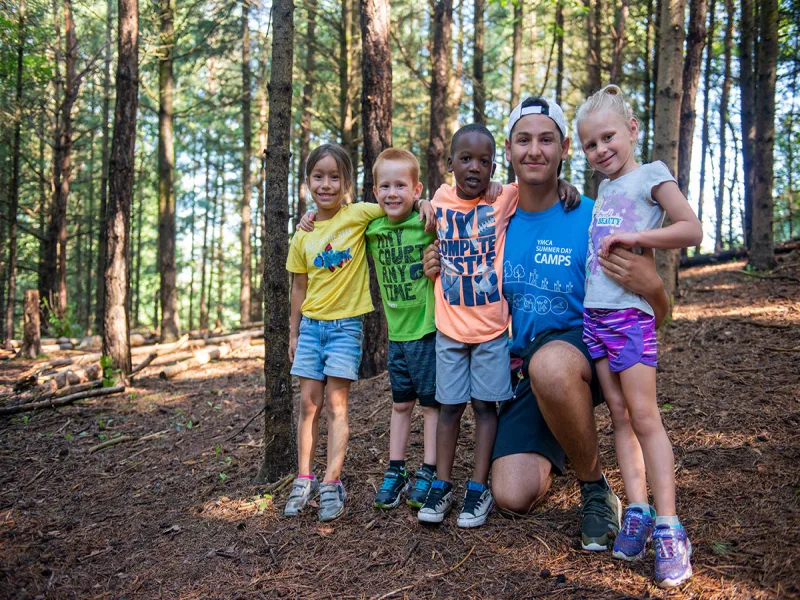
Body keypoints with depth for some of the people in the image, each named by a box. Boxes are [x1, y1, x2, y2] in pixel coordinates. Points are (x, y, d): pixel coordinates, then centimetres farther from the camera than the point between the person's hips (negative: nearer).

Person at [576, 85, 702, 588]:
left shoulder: (650, 175, 0)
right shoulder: (604, 189, 20)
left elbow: (692, 229, -9)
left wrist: (633, 237, -17)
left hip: (630, 311, -7)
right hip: (595, 313, 7)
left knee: (644, 416, -9)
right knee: (620, 414, 5)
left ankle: (668, 528, -6)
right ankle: (638, 512, 9)